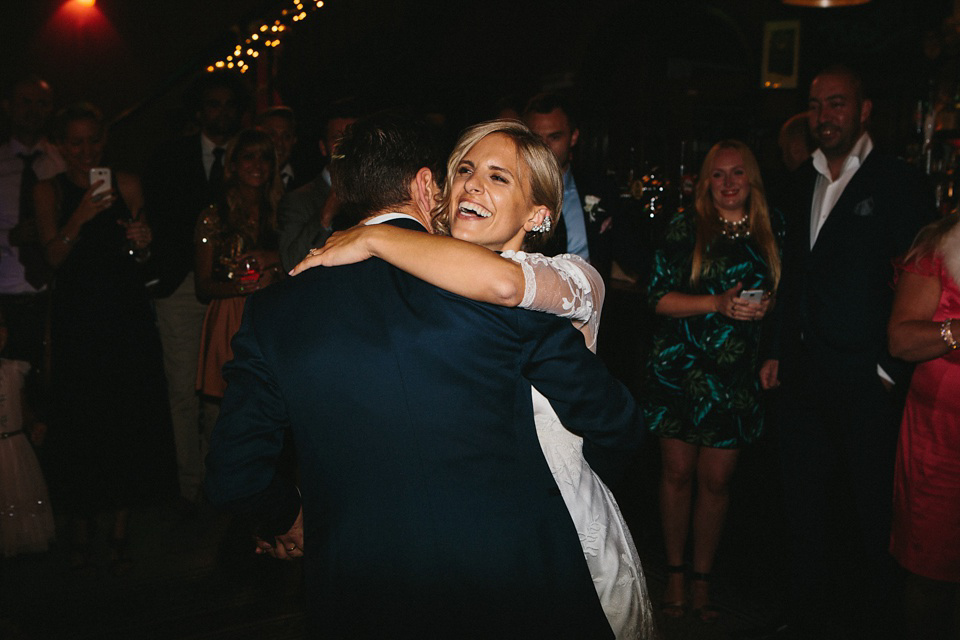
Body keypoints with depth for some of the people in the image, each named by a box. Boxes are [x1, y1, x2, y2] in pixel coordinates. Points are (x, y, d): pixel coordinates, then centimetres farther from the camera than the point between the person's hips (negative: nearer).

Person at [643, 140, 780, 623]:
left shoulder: (770, 232, 6)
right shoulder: (686, 226, -3)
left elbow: (777, 293, 15)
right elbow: (660, 297, -7)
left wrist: (764, 306, -7)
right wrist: (719, 303, -18)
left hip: (736, 376, 2)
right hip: (679, 369, -2)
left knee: (717, 480, 5)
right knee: (678, 474, 6)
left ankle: (702, 578, 22)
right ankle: (675, 573, 23)